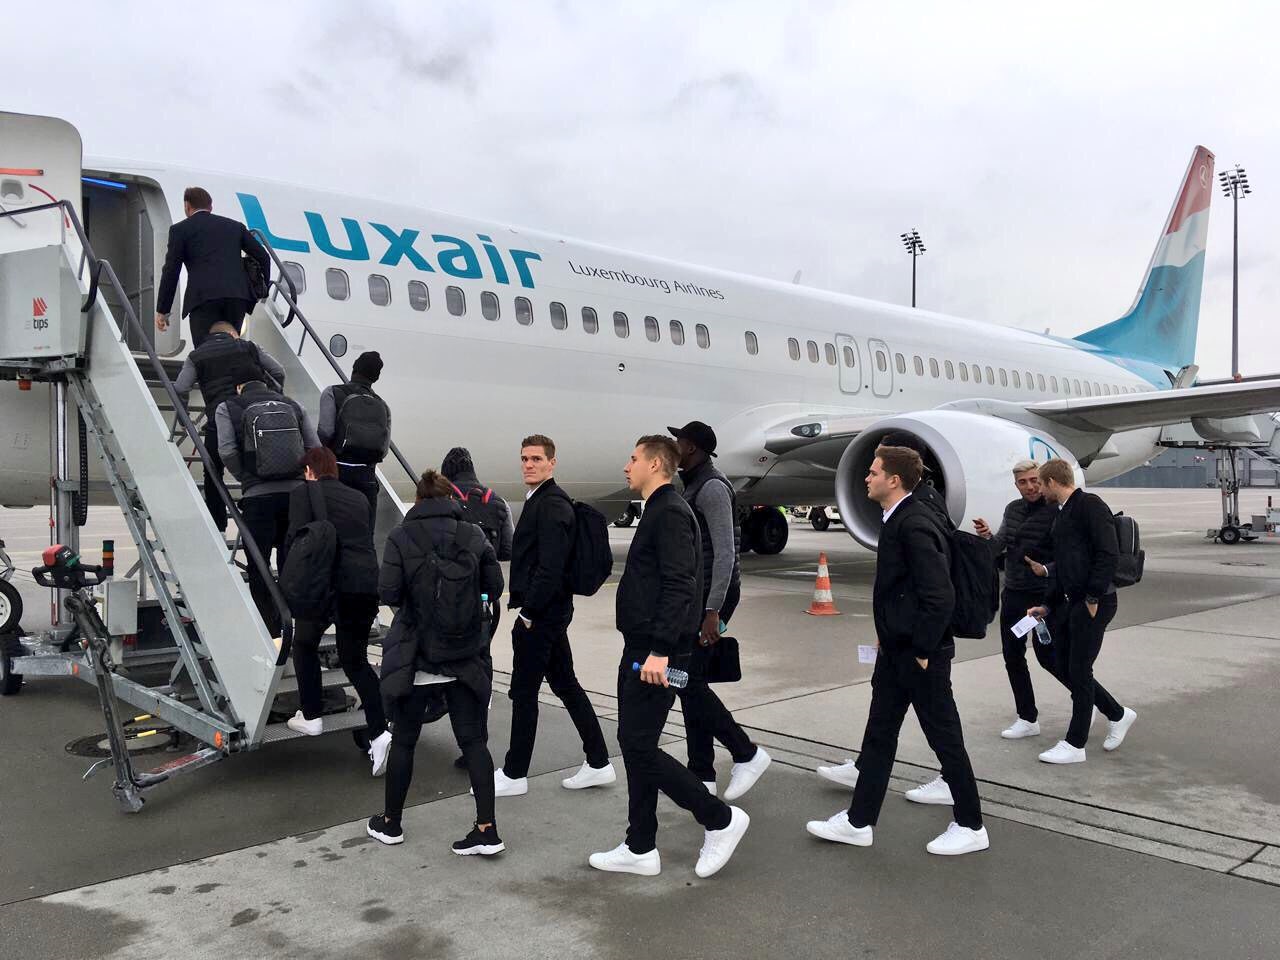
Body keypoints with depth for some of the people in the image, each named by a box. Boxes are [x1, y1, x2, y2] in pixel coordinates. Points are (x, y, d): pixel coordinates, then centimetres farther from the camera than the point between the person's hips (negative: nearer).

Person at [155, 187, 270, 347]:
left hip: (203, 298, -4)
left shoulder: (180, 229, 13)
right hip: (238, 297, 4)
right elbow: (263, 257, 20)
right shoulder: (235, 226, 23)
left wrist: (162, 311, 10)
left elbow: (171, 271, 7)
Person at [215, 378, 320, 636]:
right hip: (297, 492, 3)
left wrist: (246, 478, 8)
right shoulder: (293, 405, 15)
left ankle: (271, 632, 8)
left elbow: (227, 451, -5)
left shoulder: (227, 409, 8)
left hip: (258, 496, -3)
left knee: (258, 567, 7)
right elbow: (315, 447, 6)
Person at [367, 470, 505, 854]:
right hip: (466, 654, 2)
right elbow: (494, 586, 0)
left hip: (415, 653, -2)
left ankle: (391, 822, 29)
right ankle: (487, 829, 1)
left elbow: (387, 592, -14)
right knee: (473, 739, 7)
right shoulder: (473, 535, -1)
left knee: (403, 741, 14)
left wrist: (410, 598, 8)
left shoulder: (401, 537, -8)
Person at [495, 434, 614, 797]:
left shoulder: (552, 505, -17)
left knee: (523, 692, 1)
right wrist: (525, 607, 13)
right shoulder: (540, 501, 15)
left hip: (540, 615, -10)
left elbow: (550, 566, -23)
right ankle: (598, 763, 20)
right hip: (549, 612, 10)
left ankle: (514, 774, 13)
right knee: (566, 685, 13)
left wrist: (528, 613, -18)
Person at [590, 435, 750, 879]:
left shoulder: (671, 514, -14)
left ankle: (721, 819, 6)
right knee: (635, 745, 12)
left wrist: (660, 651, -28)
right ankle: (640, 849, 21)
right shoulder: (657, 512, 17)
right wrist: (646, 649, 19)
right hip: (640, 650, 10)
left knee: (638, 745, -7)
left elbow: (678, 588, -24)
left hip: (655, 654, -10)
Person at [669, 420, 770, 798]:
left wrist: (713, 611, -25)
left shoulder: (712, 487, -15)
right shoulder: (693, 485, 16)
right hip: (693, 595, 10)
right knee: (689, 682, 9)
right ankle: (702, 775, 15)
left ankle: (747, 754, 2)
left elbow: (725, 552, -21)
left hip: (712, 596, -10)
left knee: (688, 680, -10)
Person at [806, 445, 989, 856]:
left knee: (944, 738, 5)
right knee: (879, 734, 14)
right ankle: (858, 822, 23)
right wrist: (890, 639, 16)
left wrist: (922, 651, -19)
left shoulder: (915, 525, -22)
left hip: (920, 654, -10)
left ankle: (970, 827, 22)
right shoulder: (898, 520, 9)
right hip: (895, 650, 10)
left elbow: (940, 596, -25)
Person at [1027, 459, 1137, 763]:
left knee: (1079, 670, -2)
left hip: (1094, 603, -9)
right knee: (1062, 666, 12)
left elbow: (1109, 553, -21)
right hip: (1070, 602, 9)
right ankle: (1118, 715, 29)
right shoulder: (1063, 514, 17)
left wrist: (1093, 597, -20)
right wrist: (1048, 605, 21)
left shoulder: (1090, 505, -12)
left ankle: (1075, 744, 10)